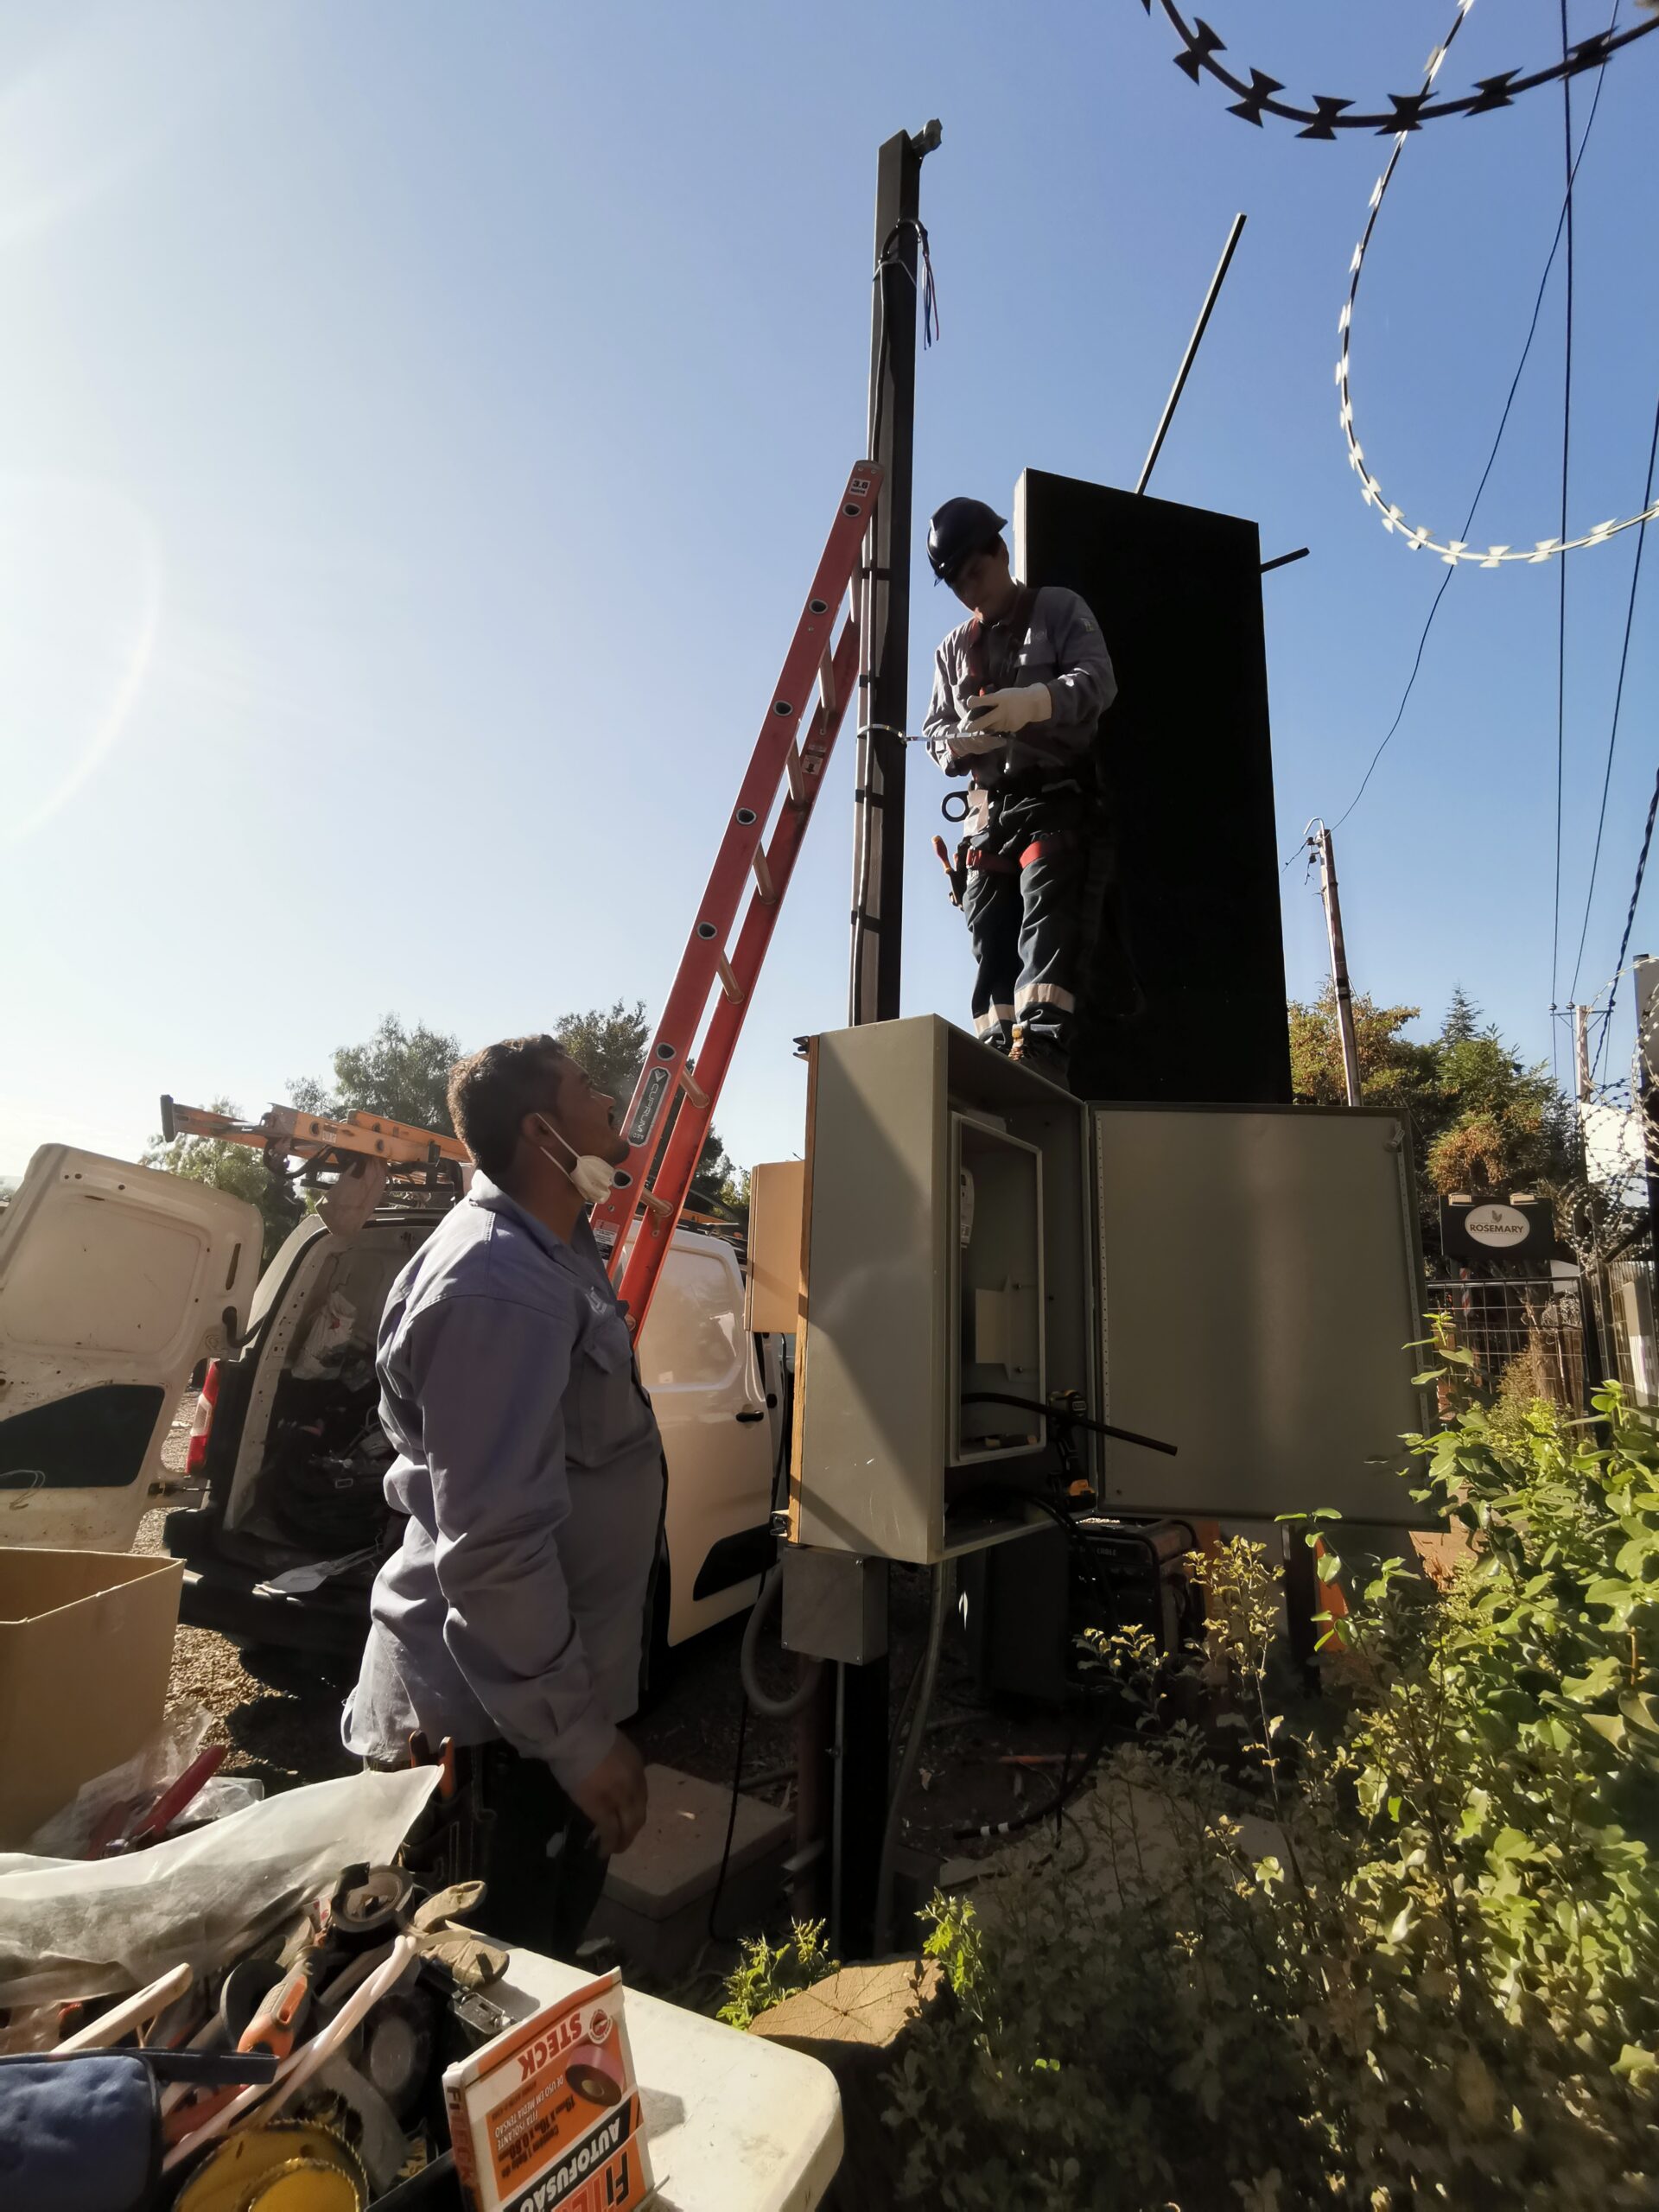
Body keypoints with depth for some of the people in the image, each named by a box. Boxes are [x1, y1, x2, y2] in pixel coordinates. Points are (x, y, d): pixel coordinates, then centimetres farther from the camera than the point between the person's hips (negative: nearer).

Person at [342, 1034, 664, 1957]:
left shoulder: (555, 1248, 5)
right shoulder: (499, 1288, -30)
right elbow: (495, 1545, -30)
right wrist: (581, 1739, -23)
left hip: (539, 1685, 10)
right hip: (496, 1721, -10)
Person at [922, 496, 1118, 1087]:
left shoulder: (1060, 609, 10)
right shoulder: (954, 648, 24)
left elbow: (1097, 680, -6)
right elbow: (935, 733, 19)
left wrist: (1030, 702, -25)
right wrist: (960, 740, -7)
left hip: (1058, 797, -5)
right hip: (989, 806, 5)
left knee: (1047, 909, -23)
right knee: (990, 932, -5)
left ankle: (1042, 1042, -33)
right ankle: (995, 1052, -7)